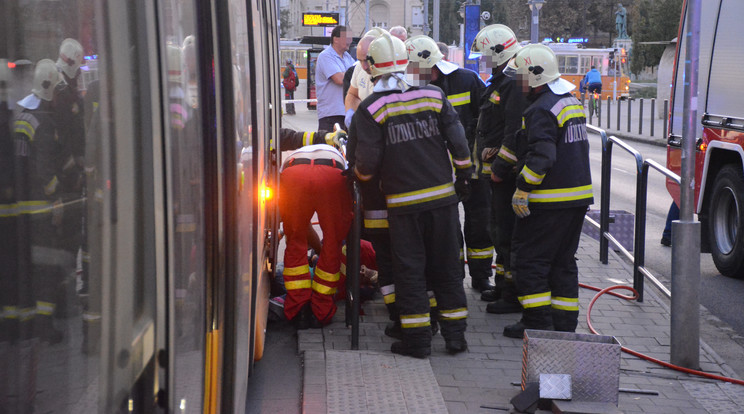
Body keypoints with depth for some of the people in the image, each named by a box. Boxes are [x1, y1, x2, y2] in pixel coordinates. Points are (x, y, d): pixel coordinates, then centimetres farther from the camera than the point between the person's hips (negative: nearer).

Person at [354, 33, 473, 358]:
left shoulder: (371, 109, -8)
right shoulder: (433, 96, 1)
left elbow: (368, 160, -9)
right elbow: (457, 140, 3)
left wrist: (359, 175, 13)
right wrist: (464, 173, 18)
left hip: (403, 202, -3)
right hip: (442, 196, 3)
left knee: (409, 269, 6)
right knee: (446, 266, 11)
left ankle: (417, 338, 7)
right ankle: (455, 334, 16)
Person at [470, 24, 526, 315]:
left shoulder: (514, 85, -18)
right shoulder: (499, 82, 17)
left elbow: (516, 133, -24)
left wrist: (500, 167, -21)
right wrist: (489, 155, 15)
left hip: (509, 173, -11)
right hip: (498, 171, 11)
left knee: (508, 233, -7)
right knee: (499, 230, 19)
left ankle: (514, 295, -1)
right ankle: (503, 285, 31)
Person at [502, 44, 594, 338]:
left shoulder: (543, 110, -16)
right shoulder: (572, 102, 15)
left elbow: (541, 156, -26)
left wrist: (522, 189, -22)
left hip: (549, 202, -9)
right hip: (578, 196, 9)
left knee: (528, 259, -1)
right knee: (563, 261, 15)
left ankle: (537, 323, -1)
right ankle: (565, 323, 18)